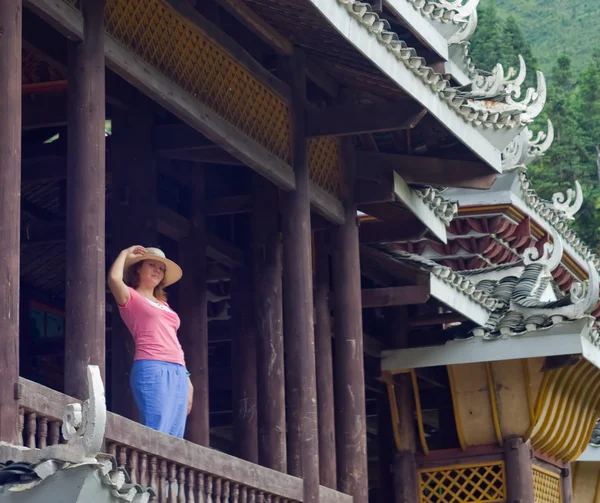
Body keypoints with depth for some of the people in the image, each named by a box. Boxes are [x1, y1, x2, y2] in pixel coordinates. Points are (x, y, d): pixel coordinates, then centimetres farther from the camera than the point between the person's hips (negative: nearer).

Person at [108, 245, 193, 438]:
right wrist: (125, 254, 3)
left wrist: (187, 378, 21)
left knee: (175, 440, -1)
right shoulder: (131, 298, 8)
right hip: (151, 369, -7)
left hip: (178, 373, 7)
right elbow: (114, 278, -14)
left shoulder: (163, 304, 28)